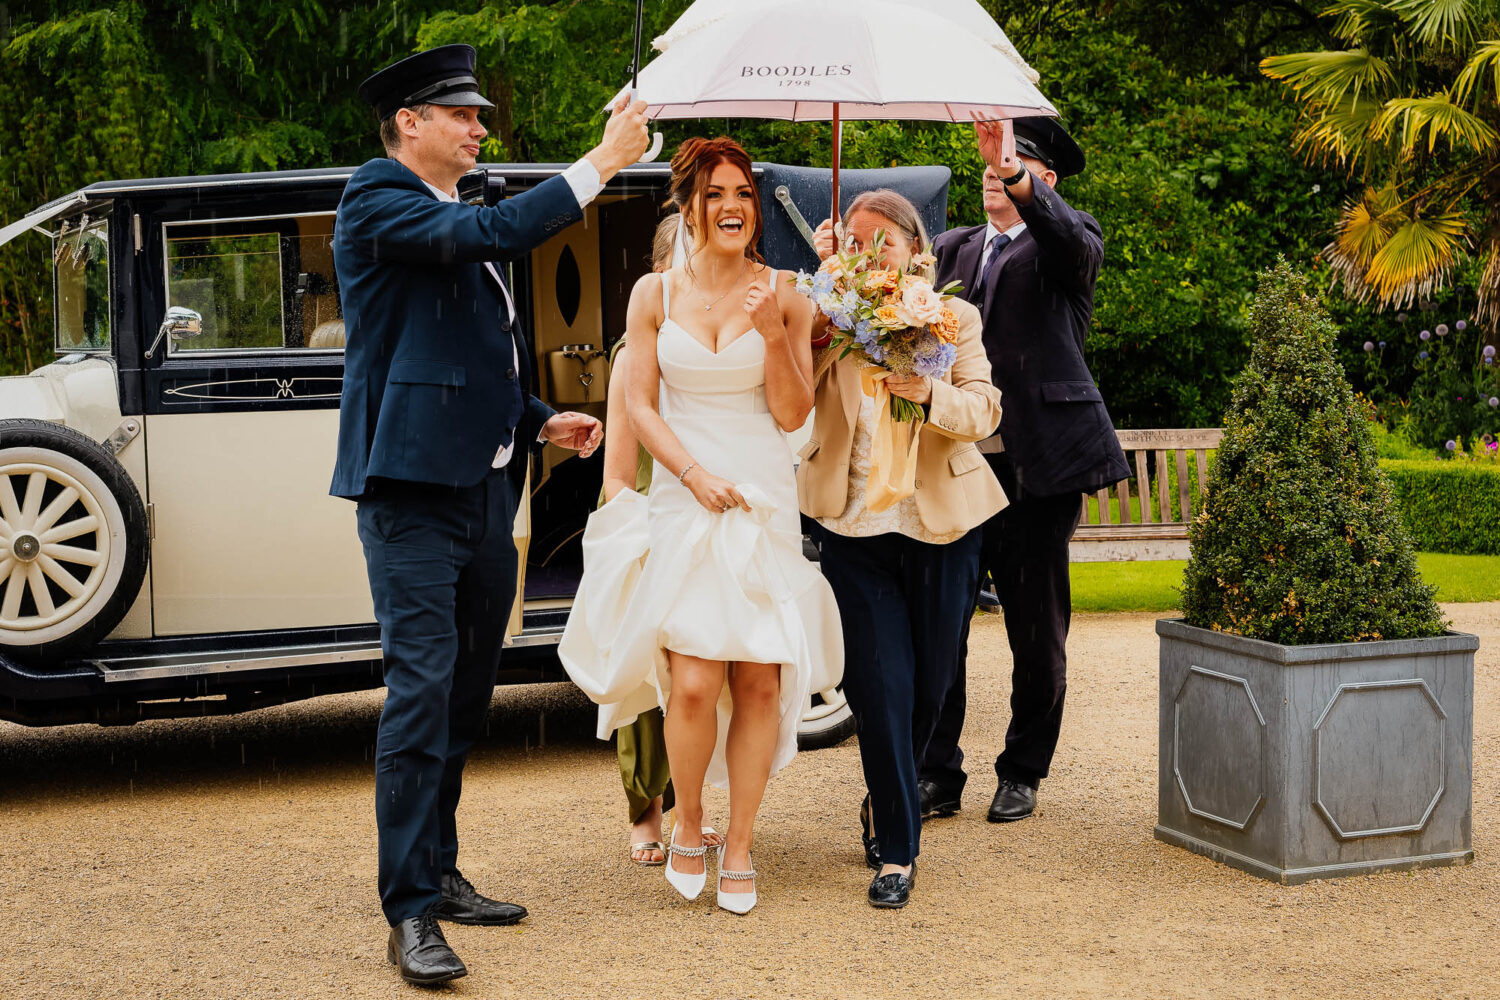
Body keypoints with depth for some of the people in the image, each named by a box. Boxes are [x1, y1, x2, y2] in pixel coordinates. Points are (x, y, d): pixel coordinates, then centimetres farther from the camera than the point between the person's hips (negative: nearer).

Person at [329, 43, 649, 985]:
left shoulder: (464, 225, 21)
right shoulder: (376, 201, -6)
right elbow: (492, 231, -23)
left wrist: (541, 421, 17)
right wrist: (602, 161, -19)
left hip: (485, 491, 9)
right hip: (414, 491, -9)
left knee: (464, 696, 14)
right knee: (422, 691, -11)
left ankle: (441, 875, 25)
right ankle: (411, 914, -6)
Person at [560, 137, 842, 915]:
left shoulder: (782, 296, 4)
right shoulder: (655, 294, 5)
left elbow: (793, 415, 3)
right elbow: (641, 406, 3)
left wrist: (775, 336, -12)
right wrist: (696, 474, -11)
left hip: (766, 503, 1)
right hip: (682, 501, -1)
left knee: (759, 681, -2)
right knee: (692, 681, -11)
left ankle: (738, 849, 13)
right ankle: (687, 827, 14)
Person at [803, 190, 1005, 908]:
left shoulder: (954, 316, 3)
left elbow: (984, 413, -7)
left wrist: (930, 391, -27)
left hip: (941, 526, 1)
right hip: (853, 526, -1)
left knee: (929, 684, 11)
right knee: (881, 685, -6)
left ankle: (885, 803, 38)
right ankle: (896, 852, 5)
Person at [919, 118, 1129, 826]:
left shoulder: (1065, 240, 2)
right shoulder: (955, 247, 17)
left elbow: (1077, 245, -21)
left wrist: (1015, 175, -36)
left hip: (1037, 463, -3)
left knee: (1036, 628, 5)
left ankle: (1022, 773, 20)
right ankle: (938, 774, 12)